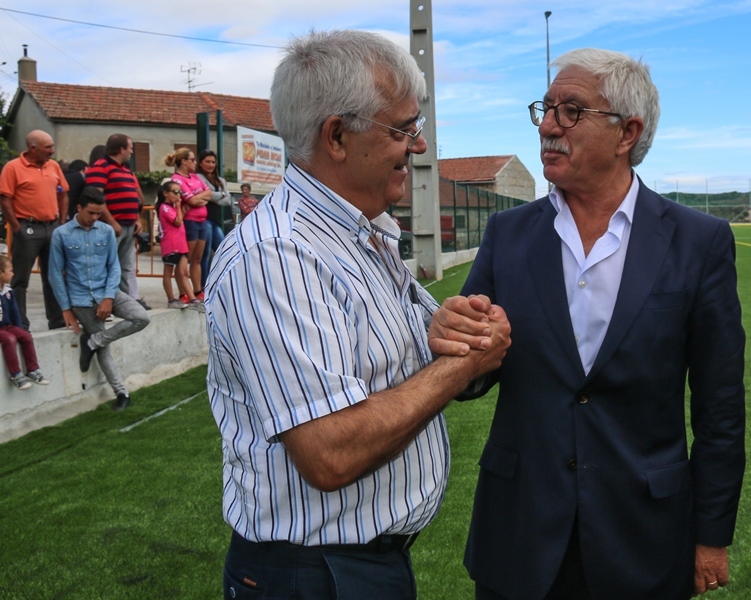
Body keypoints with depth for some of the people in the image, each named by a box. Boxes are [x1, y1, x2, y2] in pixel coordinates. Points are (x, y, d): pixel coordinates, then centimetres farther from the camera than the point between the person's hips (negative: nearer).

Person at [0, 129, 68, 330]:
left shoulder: (54, 166, 10)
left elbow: (63, 195, 16)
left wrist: (62, 223, 9)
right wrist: (17, 228, -12)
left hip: (53, 227, 6)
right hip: (28, 228, -6)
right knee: (21, 279, 1)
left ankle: (57, 320, 20)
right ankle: (20, 325, 7)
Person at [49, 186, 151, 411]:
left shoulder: (107, 231, 2)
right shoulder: (61, 234, -4)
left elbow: (114, 266, 4)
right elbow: (56, 273, -1)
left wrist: (109, 297, -11)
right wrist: (66, 308, -3)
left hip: (107, 292, 2)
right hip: (81, 299, -2)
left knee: (142, 318, -19)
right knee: (103, 349, -2)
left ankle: (92, 341, -4)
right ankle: (122, 393, 13)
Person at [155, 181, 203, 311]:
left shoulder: (173, 207, 19)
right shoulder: (165, 207, -10)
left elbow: (182, 217, 13)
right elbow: (178, 222, -15)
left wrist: (179, 206, 6)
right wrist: (178, 207, -6)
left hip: (181, 244, 9)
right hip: (170, 245, -9)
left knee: (183, 273, 4)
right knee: (168, 273, 1)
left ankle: (193, 300, 1)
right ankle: (171, 300, 5)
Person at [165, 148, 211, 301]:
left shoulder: (195, 177, 16)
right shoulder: (177, 179, -10)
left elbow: (209, 193, 9)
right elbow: (192, 200, -16)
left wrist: (198, 198, -7)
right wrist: (203, 197, 2)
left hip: (202, 221, 8)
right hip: (189, 222, -8)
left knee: (197, 259, 11)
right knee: (185, 260, -3)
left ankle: (198, 292, 16)